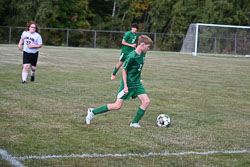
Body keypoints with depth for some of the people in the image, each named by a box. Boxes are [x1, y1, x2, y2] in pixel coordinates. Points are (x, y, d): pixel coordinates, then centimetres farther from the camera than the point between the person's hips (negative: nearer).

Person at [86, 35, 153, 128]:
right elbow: (124, 70, -16)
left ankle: (134, 123, 1)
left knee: (146, 101, -9)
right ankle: (93, 112, 8)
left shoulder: (143, 54, 3)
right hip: (128, 83, -7)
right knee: (118, 106, -5)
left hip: (137, 83, 8)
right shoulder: (132, 56, -21)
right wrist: (125, 86, -18)